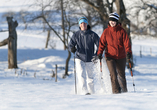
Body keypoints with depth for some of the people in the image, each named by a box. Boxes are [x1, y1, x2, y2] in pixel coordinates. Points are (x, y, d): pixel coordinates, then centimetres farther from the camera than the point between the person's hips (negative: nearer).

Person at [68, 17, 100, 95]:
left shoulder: (92, 35, -5)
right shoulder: (76, 35, -1)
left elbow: (100, 45, 0)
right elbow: (70, 44, 0)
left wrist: (97, 55, -12)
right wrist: (72, 48, -23)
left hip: (89, 60, 1)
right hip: (79, 59, -1)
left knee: (90, 77, 11)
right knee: (81, 75, -19)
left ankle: (91, 92, 26)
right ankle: (84, 92, -27)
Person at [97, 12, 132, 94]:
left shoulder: (121, 31, -3)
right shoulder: (106, 31, 0)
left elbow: (126, 42, -8)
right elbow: (102, 43, 2)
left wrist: (128, 52, -23)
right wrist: (99, 52, -12)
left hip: (121, 57, 0)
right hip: (110, 56, 0)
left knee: (121, 74, 13)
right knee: (113, 74, -14)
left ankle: (124, 90, 33)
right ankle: (116, 90, -8)